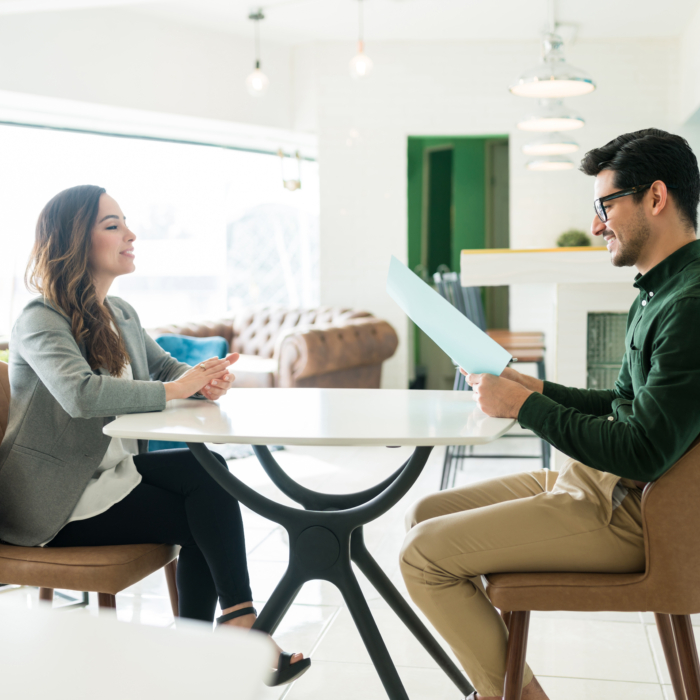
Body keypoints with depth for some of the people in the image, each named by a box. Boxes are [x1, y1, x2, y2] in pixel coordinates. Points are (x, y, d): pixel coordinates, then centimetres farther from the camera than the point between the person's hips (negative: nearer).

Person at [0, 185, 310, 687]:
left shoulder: (121, 313, 12)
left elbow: (166, 367, 12)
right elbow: (82, 394, -33)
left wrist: (206, 379, -13)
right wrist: (173, 390, -28)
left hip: (115, 468, 7)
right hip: (61, 500, -7)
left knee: (208, 472, -16)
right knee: (203, 518, -16)